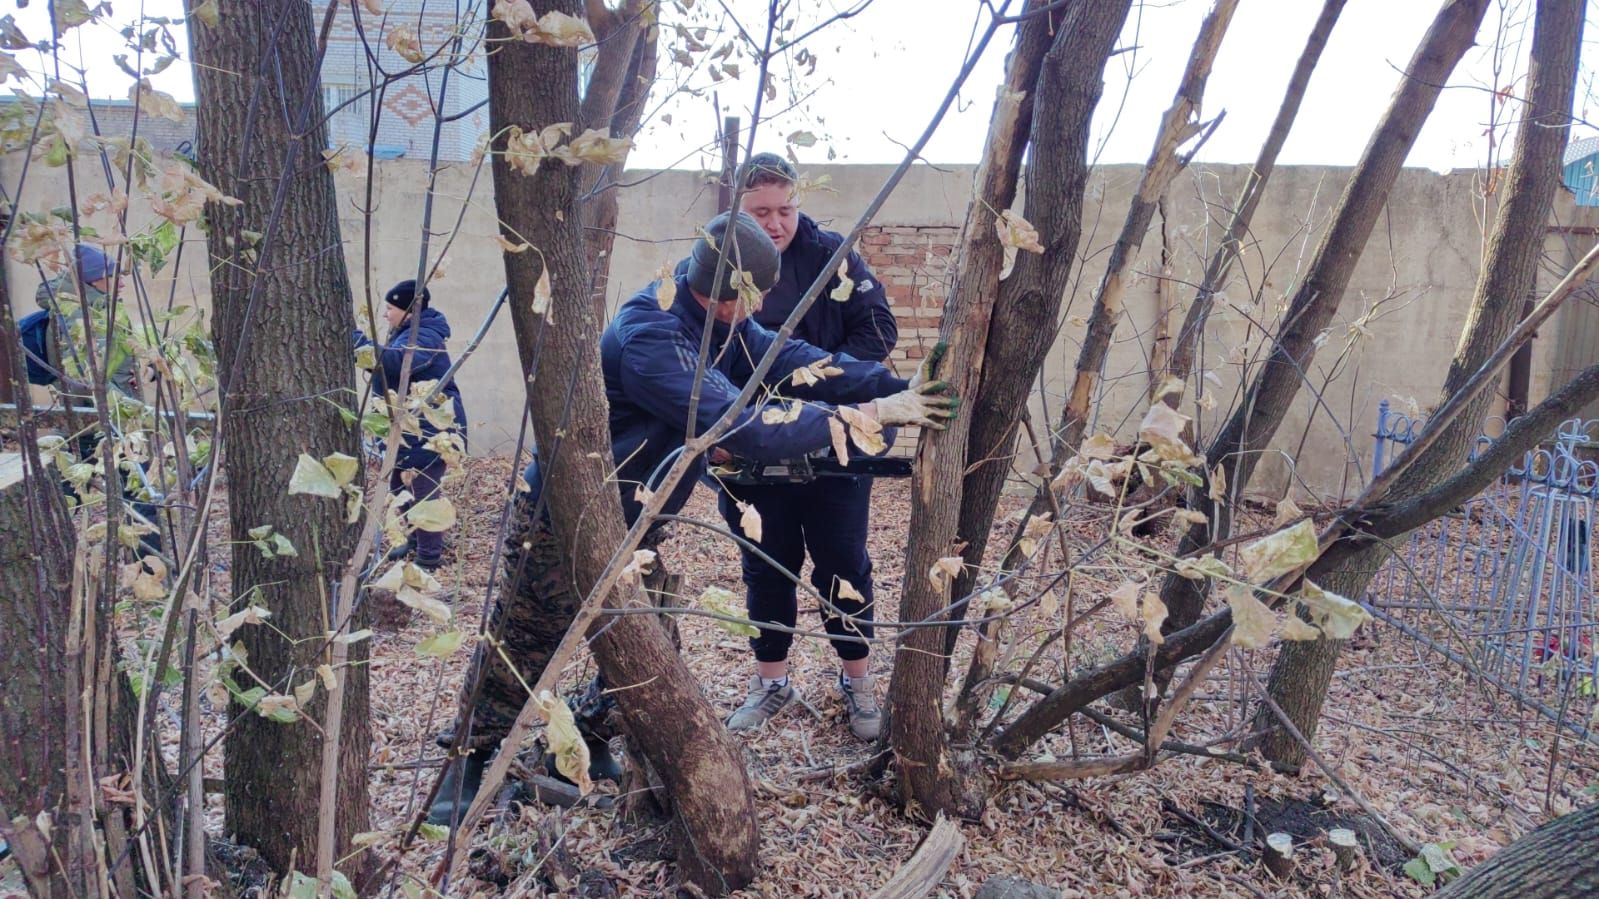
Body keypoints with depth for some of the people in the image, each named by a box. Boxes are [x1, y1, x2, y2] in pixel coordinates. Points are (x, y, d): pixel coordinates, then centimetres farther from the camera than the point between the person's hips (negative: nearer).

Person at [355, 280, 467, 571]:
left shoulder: (423, 337, -20)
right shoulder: (407, 333, 15)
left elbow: (396, 361, -40)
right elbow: (392, 364, 20)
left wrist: (356, 340, -41)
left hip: (431, 430, -11)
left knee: (422, 492, -6)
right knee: (400, 488, 20)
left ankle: (429, 558, 4)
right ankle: (416, 542, 37)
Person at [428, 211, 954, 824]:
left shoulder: (717, 319, -7)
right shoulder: (651, 337, -35)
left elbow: (785, 359, -10)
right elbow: (745, 426, -41)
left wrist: (893, 386, -20)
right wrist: (869, 415, -36)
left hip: (631, 523, 8)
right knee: (521, 648, 5)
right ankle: (467, 768, 25)